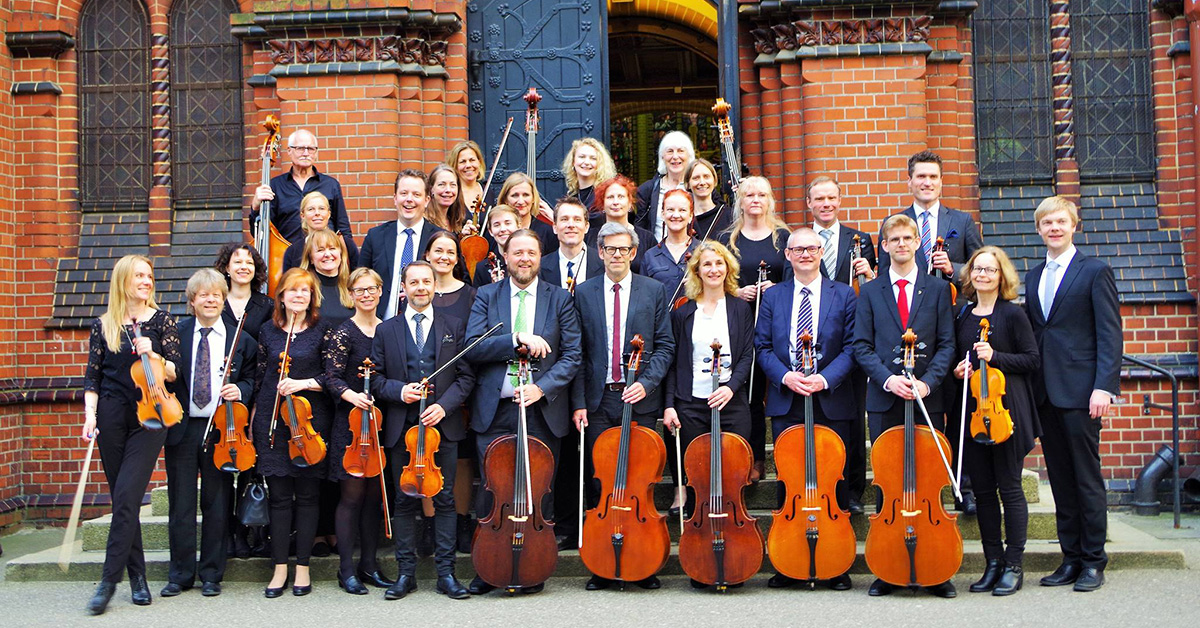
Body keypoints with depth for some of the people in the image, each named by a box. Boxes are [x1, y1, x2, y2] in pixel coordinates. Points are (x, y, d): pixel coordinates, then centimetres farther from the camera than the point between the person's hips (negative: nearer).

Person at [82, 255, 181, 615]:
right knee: (123, 498, 5)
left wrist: (153, 355, -17)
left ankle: (109, 579, -7)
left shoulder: (161, 321, 5)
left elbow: (174, 372, 2)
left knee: (126, 495, -12)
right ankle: (137, 576, 15)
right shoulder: (103, 325, 8)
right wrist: (90, 416, -6)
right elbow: (93, 376, 7)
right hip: (112, 419, 2)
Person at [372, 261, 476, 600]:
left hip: (444, 426, -1)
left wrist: (444, 405, -11)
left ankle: (446, 572, 10)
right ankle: (406, 572, 15)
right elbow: (376, 379, 8)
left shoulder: (454, 326, 7)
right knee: (405, 500, 6)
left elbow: (466, 376, 3)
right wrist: (399, 391, -11)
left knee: (444, 499, 2)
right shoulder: (386, 330, 9)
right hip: (402, 428, 1)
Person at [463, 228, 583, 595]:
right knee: (492, 493, 3)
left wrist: (542, 387, -14)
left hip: (542, 410, 0)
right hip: (494, 411, 0)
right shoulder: (487, 296, 6)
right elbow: (473, 347, -7)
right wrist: (517, 338, -19)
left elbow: (573, 356, 0)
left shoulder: (559, 299, 6)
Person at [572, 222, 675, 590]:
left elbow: (665, 346, 4)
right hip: (598, 401, 1)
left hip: (639, 399, -1)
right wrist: (579, 402, -1)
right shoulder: (583, 294, 8)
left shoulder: (654, 291, 6)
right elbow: (577, 353, 6)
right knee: (599, 483, 3)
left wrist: (647, 382, -11)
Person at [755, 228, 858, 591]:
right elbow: (763, 347, 7)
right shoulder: (773, 296, 11)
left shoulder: (844, 296, 5)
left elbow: (852, 347, -1)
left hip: (831, 403, -1)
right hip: (785, 402, 2)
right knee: (788, 482, 5)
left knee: (834, 482, 2)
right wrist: (785, 376, -11)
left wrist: (825, 378, -16)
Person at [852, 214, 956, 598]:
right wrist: (887, 379, -12)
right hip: (883, 401, 1)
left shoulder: (937, 289, 9)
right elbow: (862, 347, 4)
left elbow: (946, 344, 3)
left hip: (925, 399, 0)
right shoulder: (869, 293, 11)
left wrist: (927, 381, -12)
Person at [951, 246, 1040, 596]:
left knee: (1009, 486, -1)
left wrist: (995, 357, -16)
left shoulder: (1013, 314, -3)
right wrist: (957, 369, 1)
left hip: (1006, 410, -5)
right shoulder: (962, 316, 12)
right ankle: (993, 563, 16)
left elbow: (1033, 360, -5)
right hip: (971, 411, 5)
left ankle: (1013, 566, 8)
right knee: (982, 489, 7)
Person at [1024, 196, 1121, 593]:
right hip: (1045, 392, 6)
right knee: (1060, 479, 9)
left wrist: (1104, 385, -16)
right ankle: (1071, 558, 17)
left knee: (1087, 478, -1)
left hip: (1079, 391, -6)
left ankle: (1093, 562, 8)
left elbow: (1109, 334, -7)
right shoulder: (1034, 277, 16)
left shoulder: (1095, 272, -1)